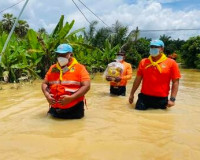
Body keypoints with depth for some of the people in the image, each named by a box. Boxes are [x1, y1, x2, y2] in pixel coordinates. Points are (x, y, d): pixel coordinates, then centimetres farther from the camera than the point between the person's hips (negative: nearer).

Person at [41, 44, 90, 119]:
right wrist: (47, 95, -7)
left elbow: (86, 86, -13)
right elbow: (44, 84, 14)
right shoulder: (52, 68, 9)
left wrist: (71, 98, -21)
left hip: (74, 110, -4)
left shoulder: (79, 68, -5)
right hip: (55, 109, 4)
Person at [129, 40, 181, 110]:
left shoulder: (171, 63, -4)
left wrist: (172, 99, -10)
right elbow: (138, 79, 9)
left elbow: (175, 82, -4)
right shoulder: (143, 62, 4)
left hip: (161, 99, -2)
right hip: (144, 97, 2)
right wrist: (132, 94, 10)